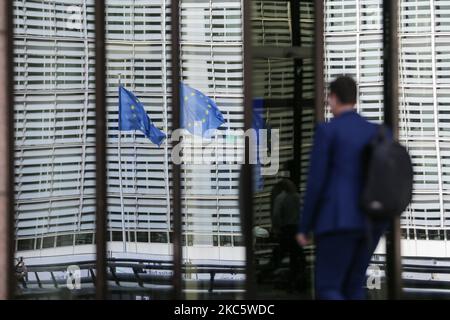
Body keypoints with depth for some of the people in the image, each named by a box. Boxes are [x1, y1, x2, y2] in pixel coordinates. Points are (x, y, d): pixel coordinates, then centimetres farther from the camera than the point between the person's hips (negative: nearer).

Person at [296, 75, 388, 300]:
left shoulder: (327, 130, -7)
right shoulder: (376, 132, 11)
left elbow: (315, 182, -10)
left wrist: (304, 227, -2)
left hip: (338, 220, -6)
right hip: (370, 220, 6)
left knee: (327, 292, -1)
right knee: (352, 287, 18)